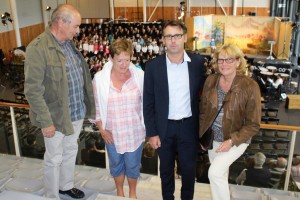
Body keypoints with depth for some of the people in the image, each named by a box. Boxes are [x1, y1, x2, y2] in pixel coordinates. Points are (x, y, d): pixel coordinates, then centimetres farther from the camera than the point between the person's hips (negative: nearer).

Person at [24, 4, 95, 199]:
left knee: (71, 152, 23)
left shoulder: (70, 43, 3)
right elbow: (33, 90, -21)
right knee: (54, 159, 12)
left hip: (77, 112, 7)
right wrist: (46, 122, -20)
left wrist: (86, 104, 10)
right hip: (56, 117, -7)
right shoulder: (38, 48, -20)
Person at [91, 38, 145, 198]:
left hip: (135, 131, 0)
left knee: (133, 165, 15)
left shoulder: (139, 75, -11)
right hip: (112, 132, 1)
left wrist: (146, 126, -2)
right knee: (116, 164, 20)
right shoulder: (100, 78, -10)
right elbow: (96, 105, -2)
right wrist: (101, 129, -4)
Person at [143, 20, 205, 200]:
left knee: (189, 169, 16)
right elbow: (148, 102, -5)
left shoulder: (198, 62, -8)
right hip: (164, 127, 0)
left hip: (189, 126, 0)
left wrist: (203, 125, 2)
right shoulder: (153, 66, -9)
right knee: (166, 169, 19)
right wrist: (151, 132, -6)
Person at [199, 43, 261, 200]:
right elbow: (203, 110, 6)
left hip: (236, 140, -4)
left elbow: (253, 124, -15)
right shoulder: (211, 81, -7)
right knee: (220, 172, 20)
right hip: (212, 138, 5)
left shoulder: (250, 86, -20)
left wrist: (232, 141, -22)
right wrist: (201, 134, 5)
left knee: (215, 172, -19)